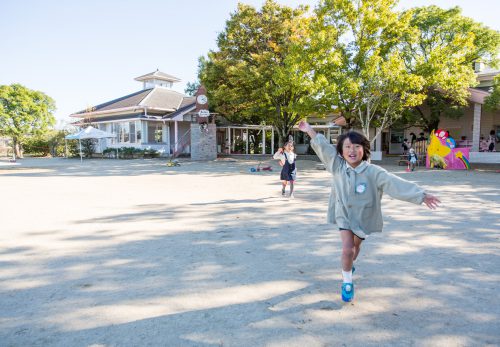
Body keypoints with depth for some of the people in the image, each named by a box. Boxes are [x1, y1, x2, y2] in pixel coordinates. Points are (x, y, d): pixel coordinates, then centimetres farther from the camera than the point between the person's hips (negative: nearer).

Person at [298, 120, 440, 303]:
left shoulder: (373, 172, -24)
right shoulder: (337, 166, -17)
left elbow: (396, 184, -30)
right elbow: (323, 146, -12)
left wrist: (422, 195, -37)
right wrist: (309, 129, -11)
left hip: (363, 216, 1)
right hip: (345, 214, 0)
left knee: (356, 246, 23)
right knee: (347, 249, -14)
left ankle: (348, 267, 56)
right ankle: (347, 281, 10)